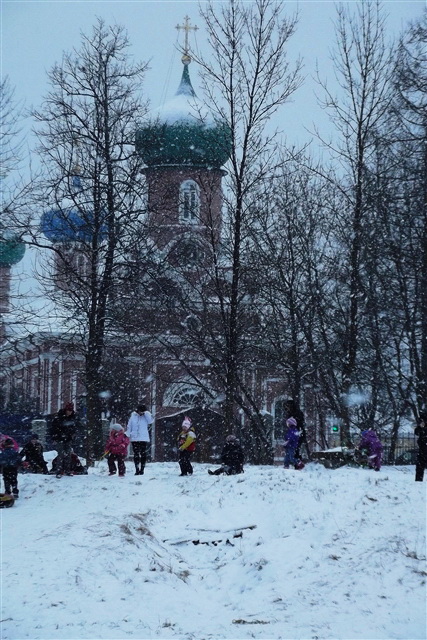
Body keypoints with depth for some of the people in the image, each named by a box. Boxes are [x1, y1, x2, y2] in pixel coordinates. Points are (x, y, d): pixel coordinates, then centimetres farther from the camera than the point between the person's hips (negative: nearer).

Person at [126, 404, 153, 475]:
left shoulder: (146, 417, 3)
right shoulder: (133, 416, 5)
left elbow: (150, 421, -17)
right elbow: (129, 426, 8)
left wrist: (146, 413, -14)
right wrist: (127, 436, 1)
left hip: (143, 439, -1)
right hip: (134, 439, 1)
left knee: (143, 455, 0)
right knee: (136, 454, 0)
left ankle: (142, 470, 7)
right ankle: (137, 469, 4)